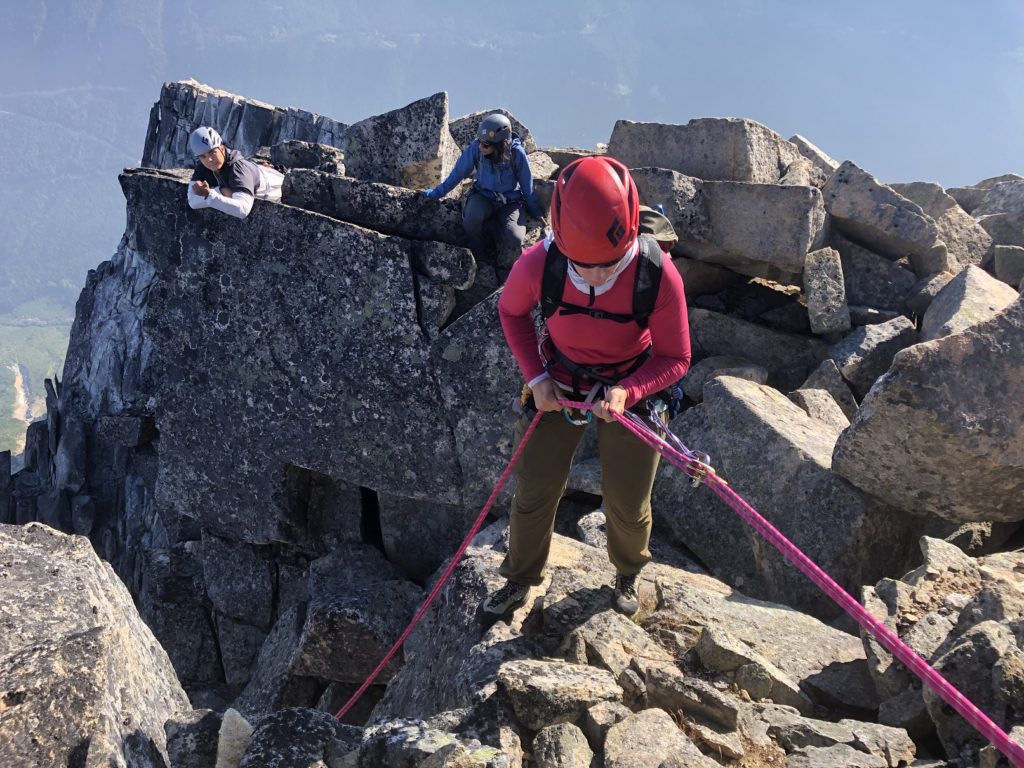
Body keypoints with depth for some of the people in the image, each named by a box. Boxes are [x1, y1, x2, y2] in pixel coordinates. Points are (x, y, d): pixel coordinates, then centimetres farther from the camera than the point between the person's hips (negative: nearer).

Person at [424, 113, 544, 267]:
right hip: (484, 196, 2)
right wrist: (437, 192, 5)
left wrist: (535, 210, 7)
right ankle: (483, 256, -6)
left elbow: (527, 183, -4)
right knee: (472, 217, -35)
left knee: (513, 240, -30)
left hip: (510, 201, -2)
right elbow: (458, 172, -1)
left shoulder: (516, 153, -20)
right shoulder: (476, 147, -16)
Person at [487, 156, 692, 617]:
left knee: (627, 505, 9)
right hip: (560, 387, 1)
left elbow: (675, 359, -18)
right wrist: (535, 377, -13)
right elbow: (511, 312, -4)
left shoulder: (659, 277, -33)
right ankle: (520, 580, 35)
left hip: (631, 389, -1)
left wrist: (627, 392, -35)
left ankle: (628, 574, 43)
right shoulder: (537, 265, -29)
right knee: (534, 493, 8)